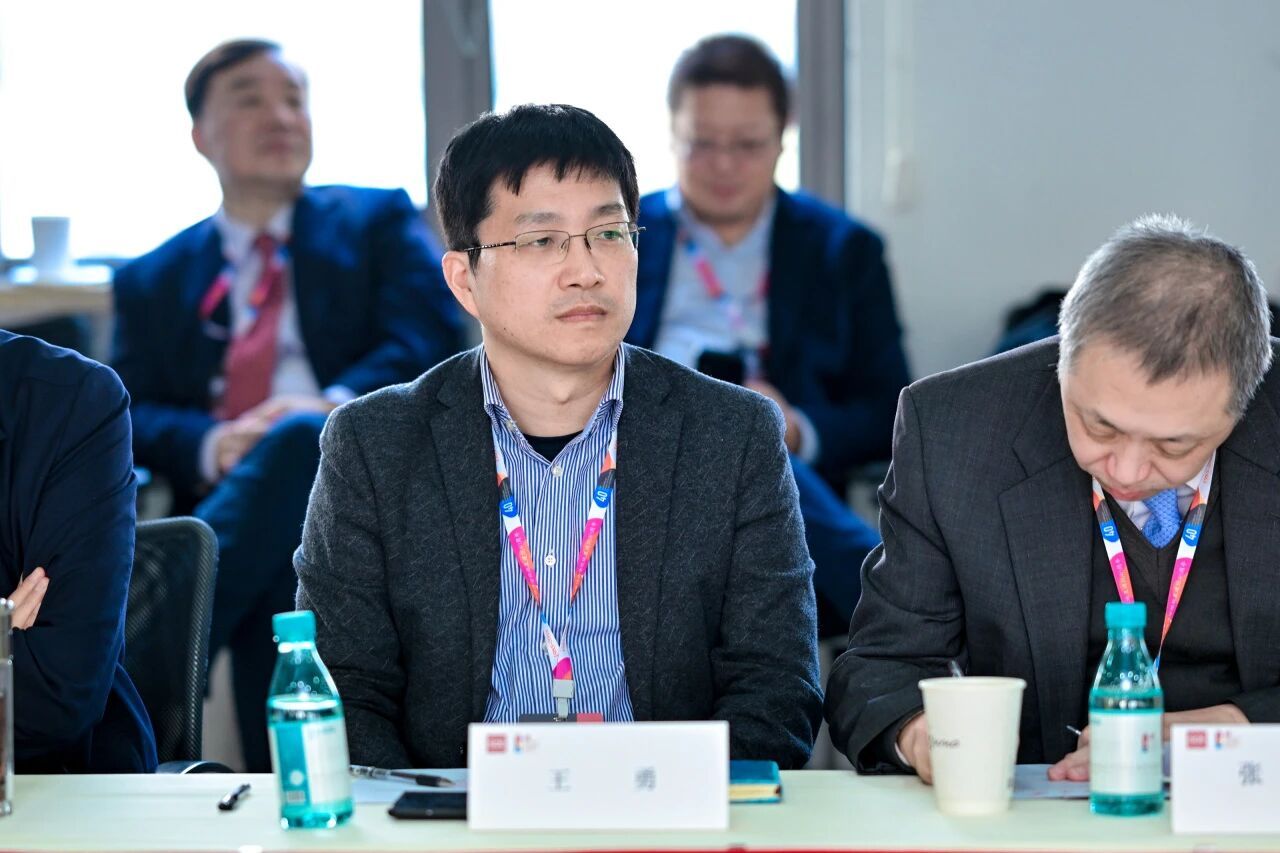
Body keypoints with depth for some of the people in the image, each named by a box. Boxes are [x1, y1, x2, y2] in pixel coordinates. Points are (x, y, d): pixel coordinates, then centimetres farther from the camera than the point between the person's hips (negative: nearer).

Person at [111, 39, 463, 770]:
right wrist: (210, 446, -14)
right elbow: (133, 415, 11)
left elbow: (429, 339, 4)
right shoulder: (153, 280, 25)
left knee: (300, 441, -36)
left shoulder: (379, 222, 21)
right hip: (221, 503, 1)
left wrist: (334, 409, -17)